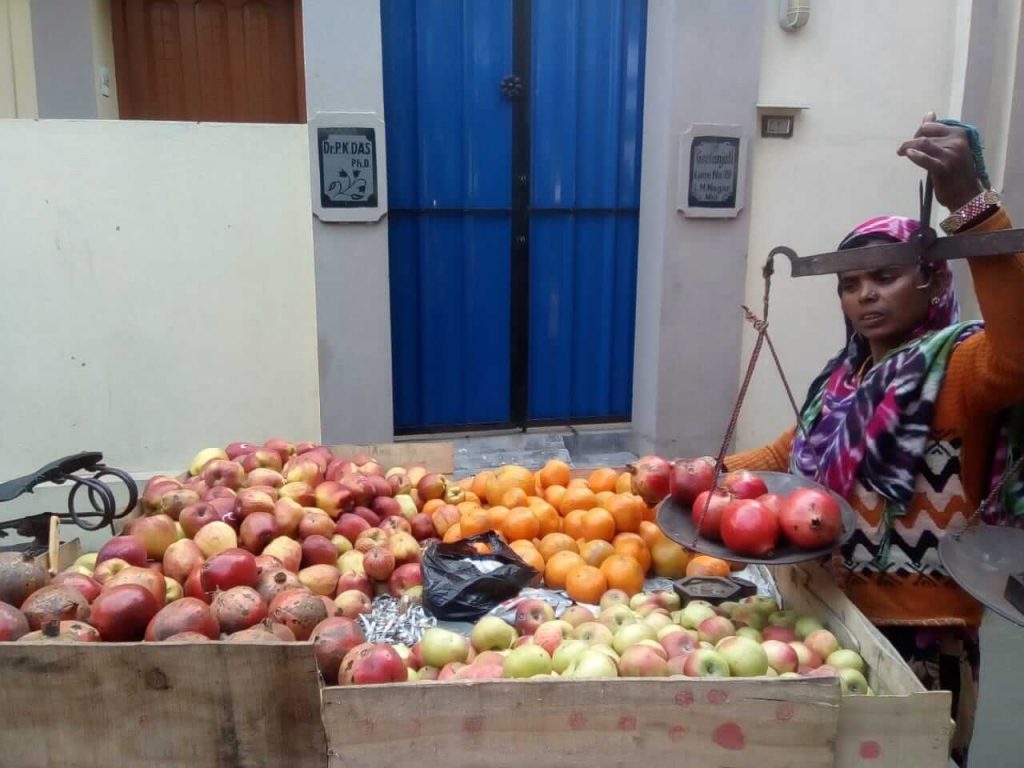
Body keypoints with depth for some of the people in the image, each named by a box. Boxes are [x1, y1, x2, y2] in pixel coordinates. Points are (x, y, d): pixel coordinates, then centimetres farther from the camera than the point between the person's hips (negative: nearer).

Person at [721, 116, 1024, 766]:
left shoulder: (957, 366, -16)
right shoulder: (846, 377, 8)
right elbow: (790, 456, 20)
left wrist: (970, 202, -49)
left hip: (916, 632, -7)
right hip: (833, 612, 7)